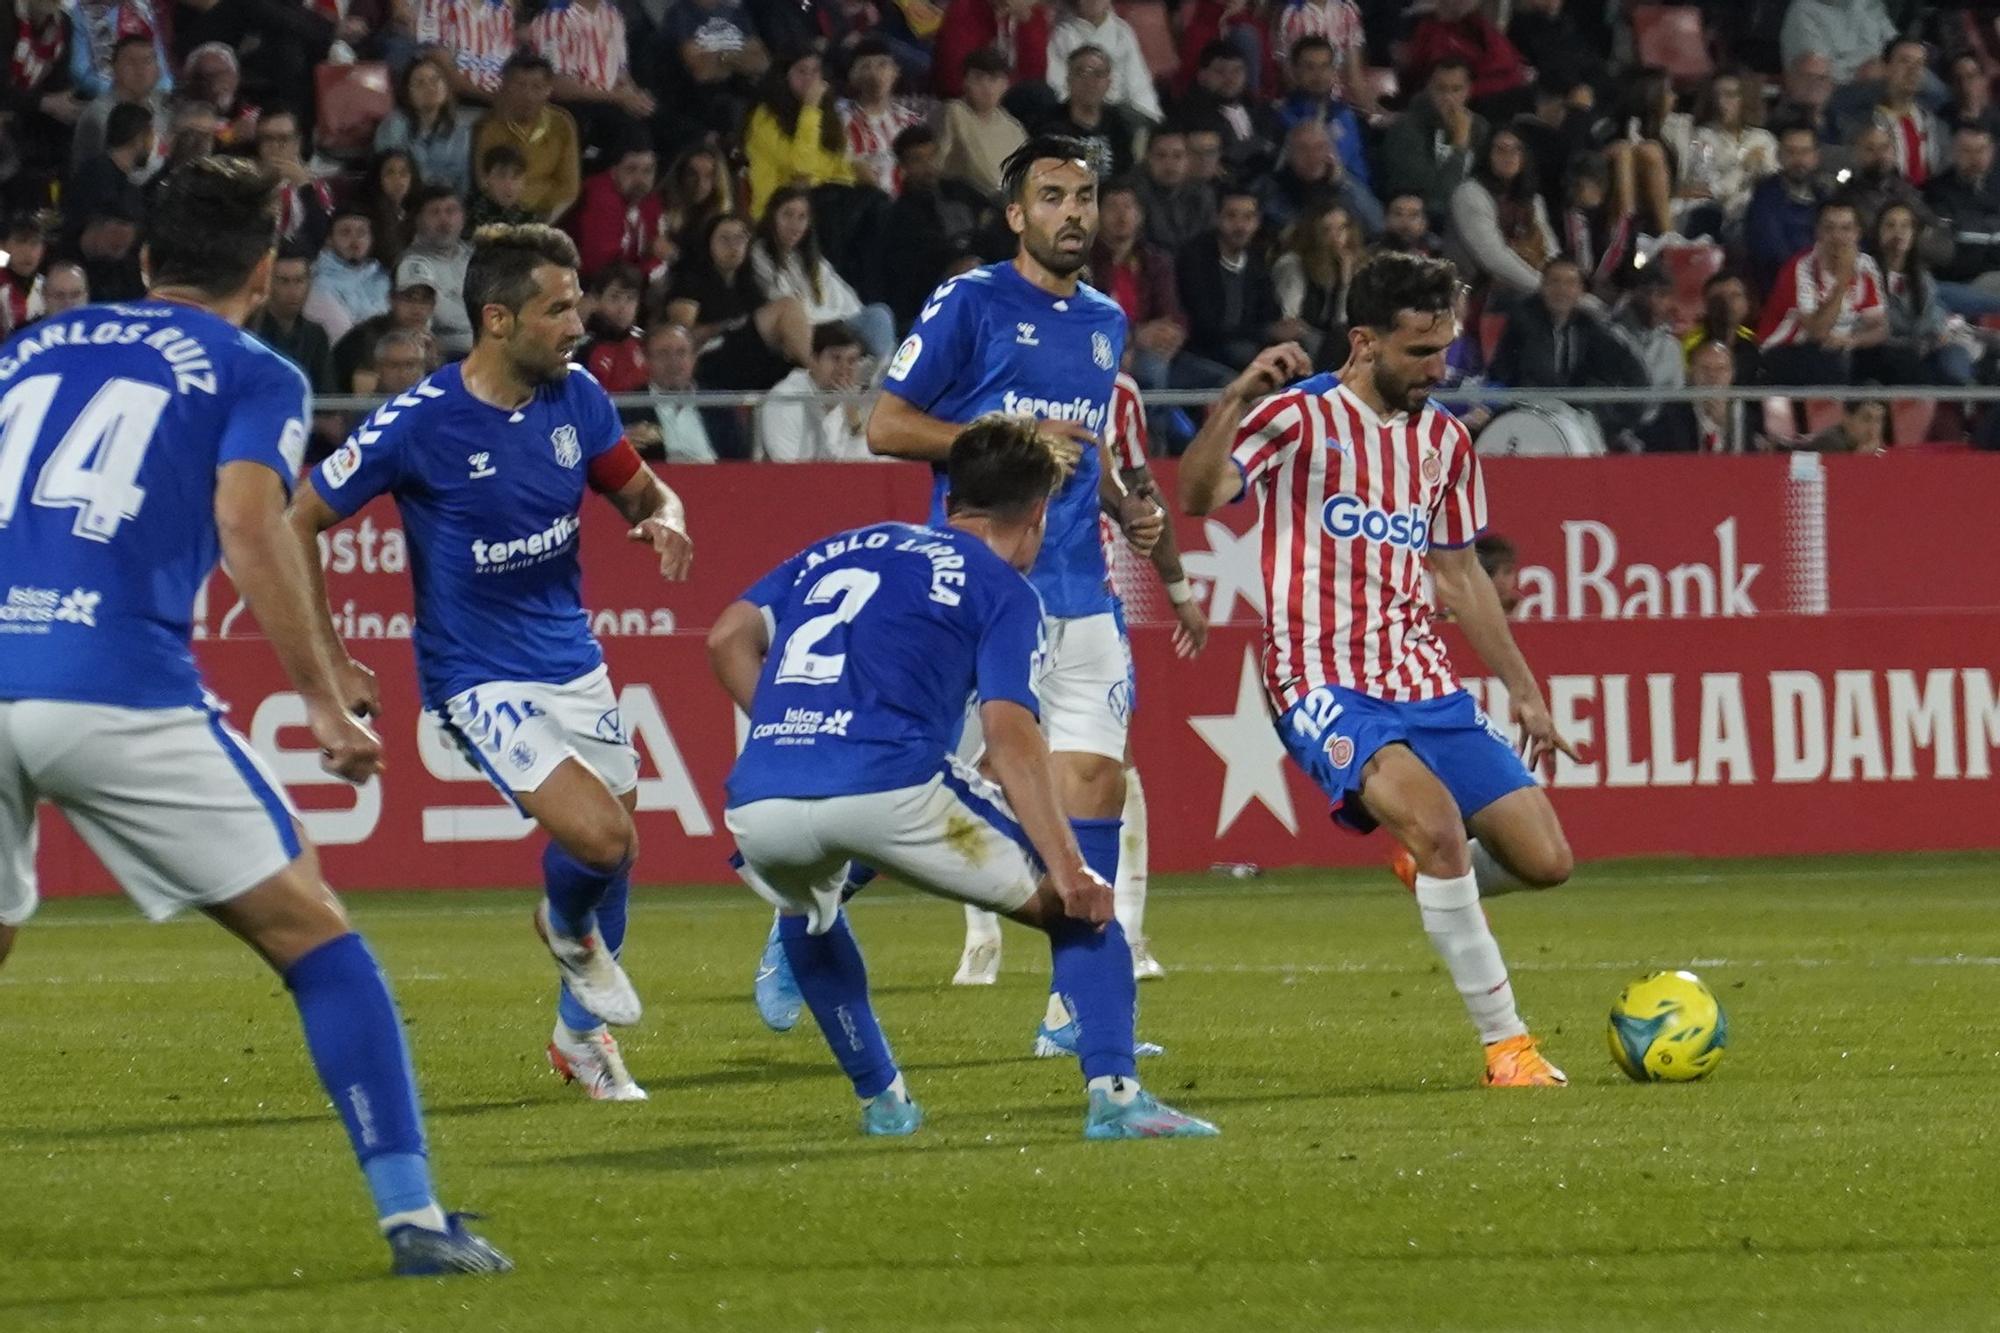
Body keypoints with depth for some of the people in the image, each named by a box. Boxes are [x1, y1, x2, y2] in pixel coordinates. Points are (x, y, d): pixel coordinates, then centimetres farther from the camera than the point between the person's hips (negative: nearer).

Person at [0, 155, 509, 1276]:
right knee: (314, 934, 7)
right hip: (120, 690, -4)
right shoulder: (254, 376, 11)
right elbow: (247, 524, -6)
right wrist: (325, 697, -6)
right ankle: (413, 1215, 0)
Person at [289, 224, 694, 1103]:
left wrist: (665, 522, -14)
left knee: (614, 850, 10)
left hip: (573, 660, 6)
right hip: (479, 678, -6)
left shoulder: (577, 398, -4)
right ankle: (566, 927, 15)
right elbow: (300, 519, -9)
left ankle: (583, 1031, 35)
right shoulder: (418, 423, -19)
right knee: (598, 836, -21)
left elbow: (641, 492, 11)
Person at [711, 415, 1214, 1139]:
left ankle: (880, 1099, 36)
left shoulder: (837, 549, 30)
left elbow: (728, 639, 20)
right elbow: (1009, 733, -3)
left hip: (757, 803, 5)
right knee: (1081, 907, 11)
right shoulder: (1003, 588, 13)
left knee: (806, 917, 40)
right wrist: (1067, 868, -8)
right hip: (890, 788, -5)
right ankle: (1114, 1093, -4)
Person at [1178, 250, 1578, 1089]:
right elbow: (1197, 498, -23)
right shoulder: (1299, 419, -7)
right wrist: (1237, 400, -38)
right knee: (1434, 815, -31)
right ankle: (1505, 1043, -21)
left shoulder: (1443, 438, 13)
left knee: (1545, 859, -4)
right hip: (1327, 685, -6)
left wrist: (1523, 690, 22)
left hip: (1426, 686, 6)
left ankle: (1430, 872, 31)